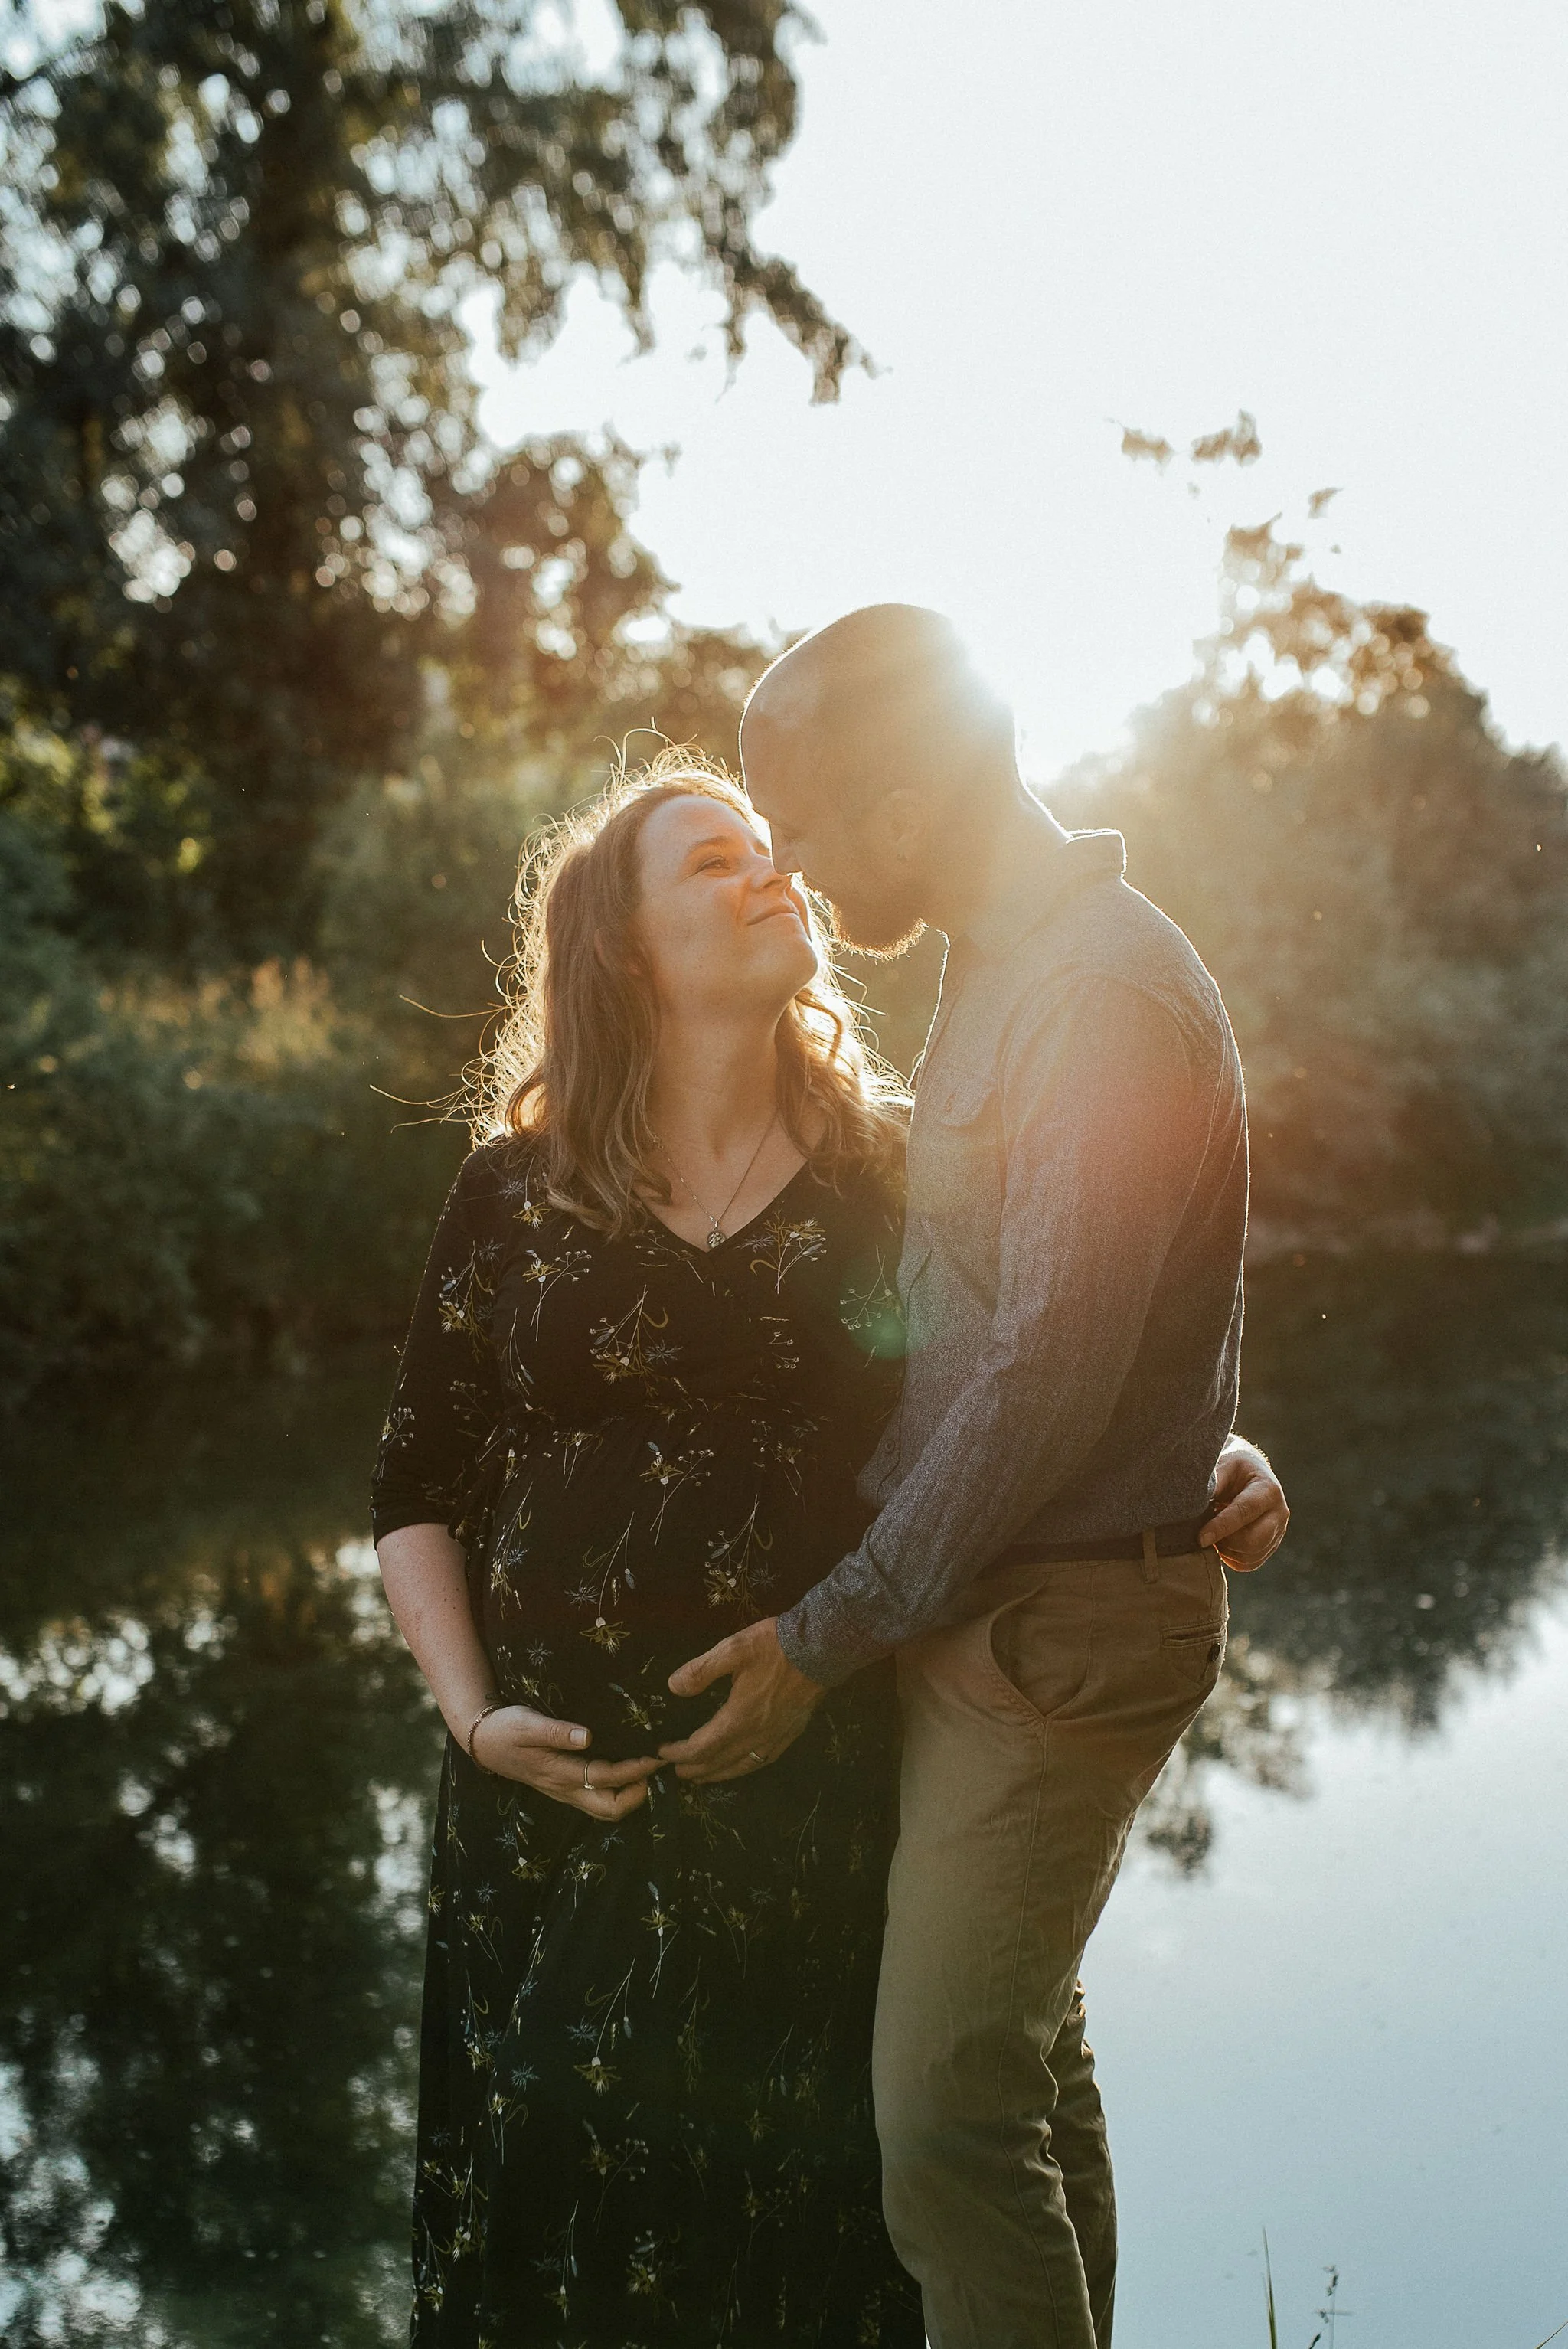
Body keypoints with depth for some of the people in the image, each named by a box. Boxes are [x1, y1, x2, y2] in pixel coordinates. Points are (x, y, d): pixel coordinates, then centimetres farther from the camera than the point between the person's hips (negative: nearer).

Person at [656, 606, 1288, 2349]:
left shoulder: (1107, 994, -20)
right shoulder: (1007, 966, 11)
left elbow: (1048, 1379, -23)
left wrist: (821, 1638, -17)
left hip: (1062, 1624, -10)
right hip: (990, 1594, 10)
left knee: (950, 2118, -8)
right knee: (1025, 2053, 19)